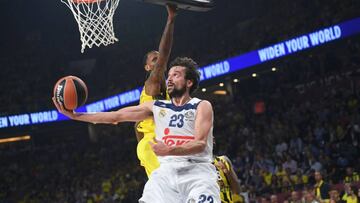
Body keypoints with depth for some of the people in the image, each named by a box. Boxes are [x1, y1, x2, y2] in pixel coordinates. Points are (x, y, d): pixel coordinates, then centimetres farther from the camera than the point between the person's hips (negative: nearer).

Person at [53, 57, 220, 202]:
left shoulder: (202, 107, 4)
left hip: (198, 170, -4)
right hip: (168, 170, 4)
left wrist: (169, 151, -29)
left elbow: (200, 144, -11)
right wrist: (75, 115, 10)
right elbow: (116, 116, 15)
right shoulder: (156, 107, 17)